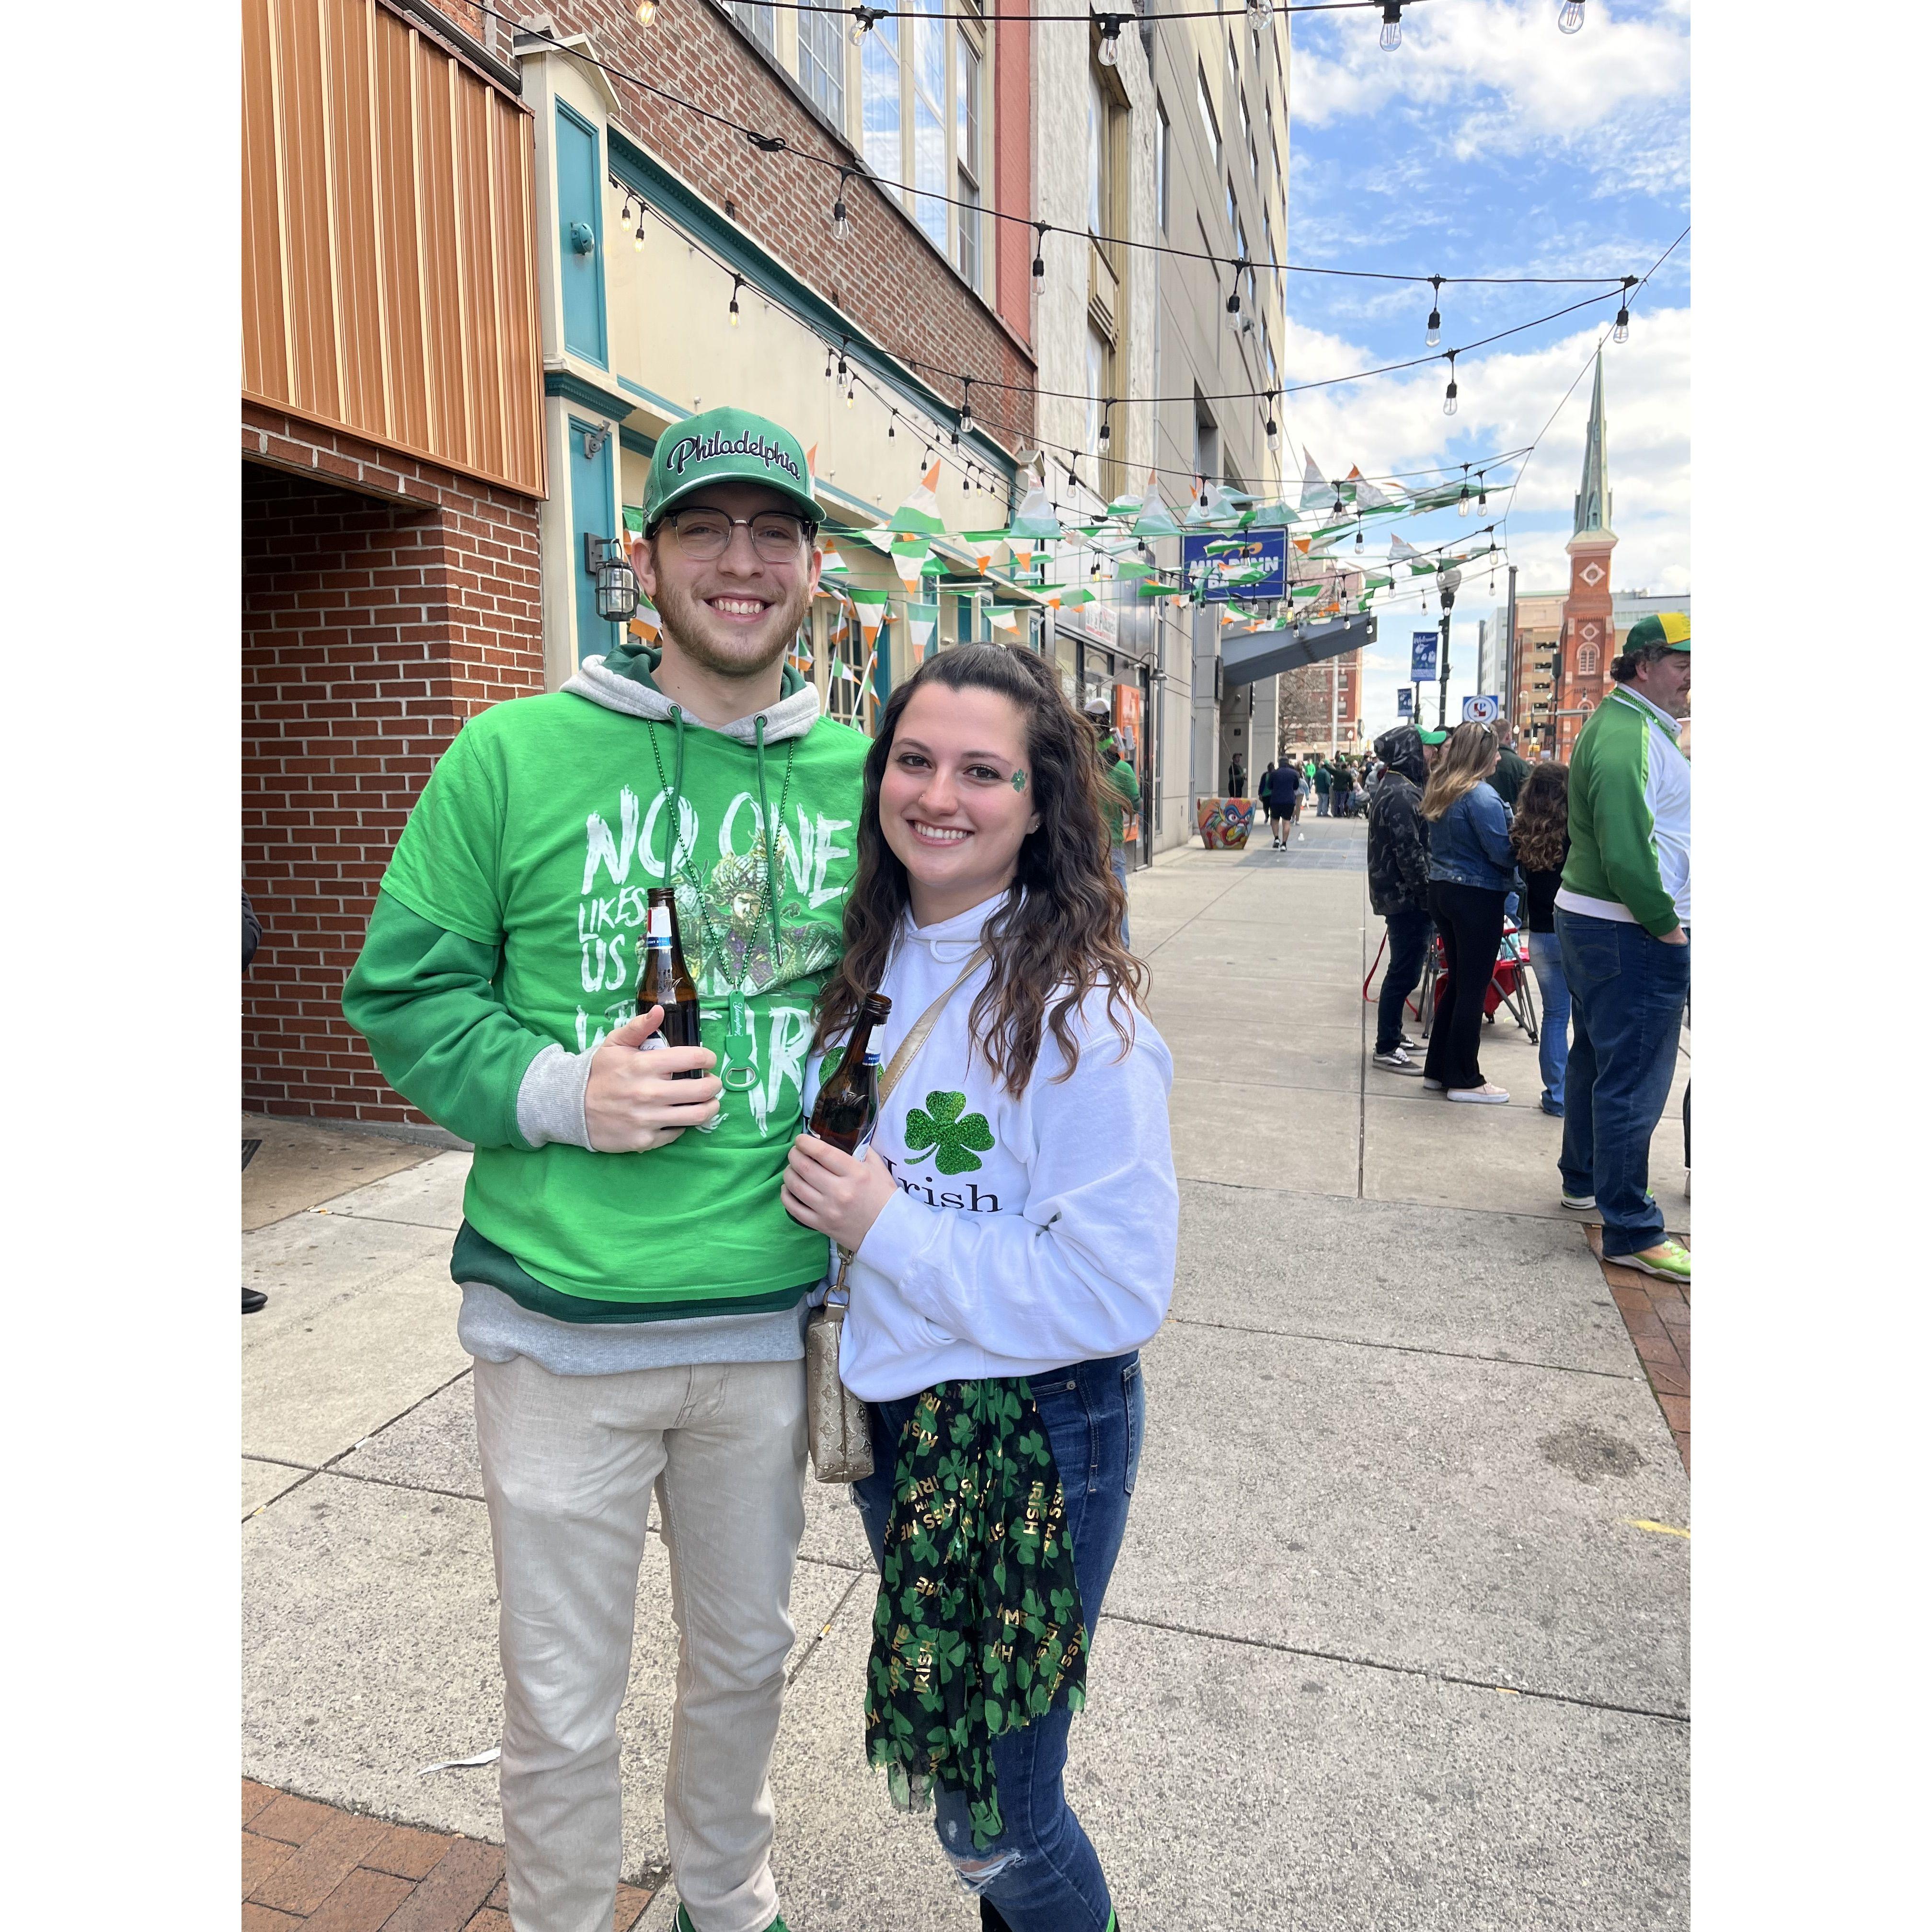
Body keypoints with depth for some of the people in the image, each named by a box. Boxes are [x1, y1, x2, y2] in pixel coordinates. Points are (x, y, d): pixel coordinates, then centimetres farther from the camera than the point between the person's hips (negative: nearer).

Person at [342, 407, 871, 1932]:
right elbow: (402, 992, -2)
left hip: (774, 1321, 3)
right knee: (562, 1708, 15)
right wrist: (554, 1091, -18)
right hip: (560, 1326, -2)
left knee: (746, 1658, 25)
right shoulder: (515, 757, -7)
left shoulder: (859, 778, 1)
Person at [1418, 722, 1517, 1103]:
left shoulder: (1439, 791, 9)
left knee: (1456, 982, 17)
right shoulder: (1481, 796, -17)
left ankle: (1438, 1069, 22)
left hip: (1442, 890, 8)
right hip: (1477, 897, -8)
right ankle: (1464, 1080, 8)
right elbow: (1502, 852, -19)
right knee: (1473, 989, 1)